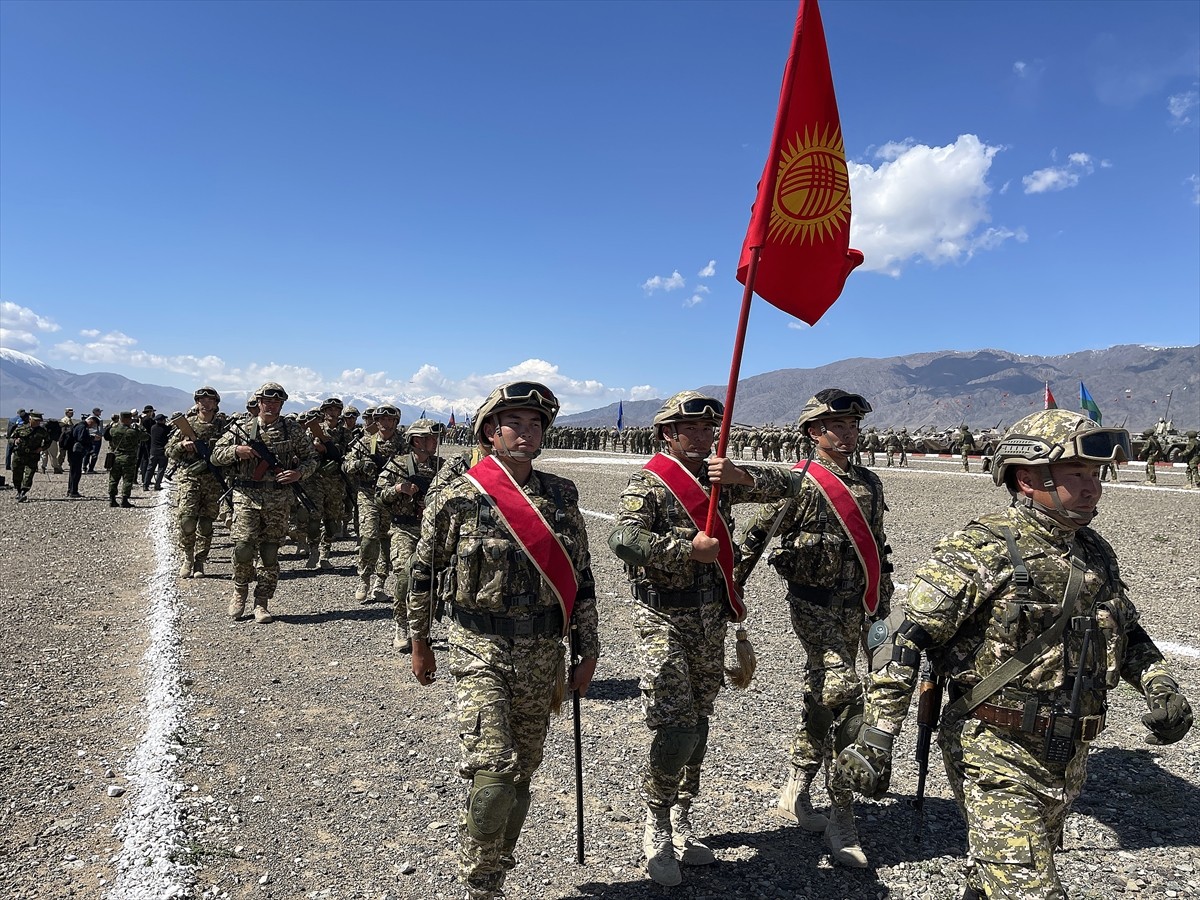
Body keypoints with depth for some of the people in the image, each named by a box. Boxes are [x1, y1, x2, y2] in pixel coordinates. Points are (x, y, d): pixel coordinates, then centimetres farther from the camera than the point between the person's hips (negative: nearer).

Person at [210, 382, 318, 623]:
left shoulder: (294, 431, 7)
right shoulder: (241, 429, 6)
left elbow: (311, 459, 12)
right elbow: (216, 456, 9)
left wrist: (299, 473, -8)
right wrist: (237, 450, -11)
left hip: (279, 499, 1)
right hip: (247, 495, -1)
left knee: (270, 553, 4)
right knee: (243, 547, -10)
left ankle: (261, 603, 14)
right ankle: (240, 591, 17)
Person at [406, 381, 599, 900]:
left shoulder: (561, 496, 3)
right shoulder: (461, 498, -7)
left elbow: (580, 575, 8)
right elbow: (423, 571, 3)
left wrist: (587, 652, 8)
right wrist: (419, 644, 9)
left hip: (544, 655, 4)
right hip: (481, 652, -4)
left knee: (522, 772, 13)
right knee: (493, 773, -11)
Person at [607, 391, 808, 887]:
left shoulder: (720, 477, 9)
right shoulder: (648, 482, -9)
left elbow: (789, 483, 5)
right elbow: (623, 538, -26)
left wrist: (742, 475, -13)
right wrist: (688, 550, -22)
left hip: (711, 618, 6)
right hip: (664, 619, -6)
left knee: (698, 725, 14)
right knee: (675, 728, -10)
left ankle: (682, 822, 31)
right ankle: (656, 829, 12)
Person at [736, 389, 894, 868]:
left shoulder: (869, 483, 11)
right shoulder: (799, 482, -9)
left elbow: (878, 546, 19)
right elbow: (756, 535, -5)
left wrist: (882, 599, 19)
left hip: (854, 607, 7)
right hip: (813, 602, -6)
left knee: (821, 699, 14)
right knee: (844, 698, -15)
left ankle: (795, 793, 30)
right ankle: (841, 820, -3)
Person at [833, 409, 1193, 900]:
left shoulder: (1096, 554, 6)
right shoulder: (976, 552, -17)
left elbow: (1128, 633, 22)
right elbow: (904, 644, -20)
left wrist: (1160, 685, 3)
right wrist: (875, 738, -25)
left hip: (1068, 761, 7)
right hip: (995, 755, -7)